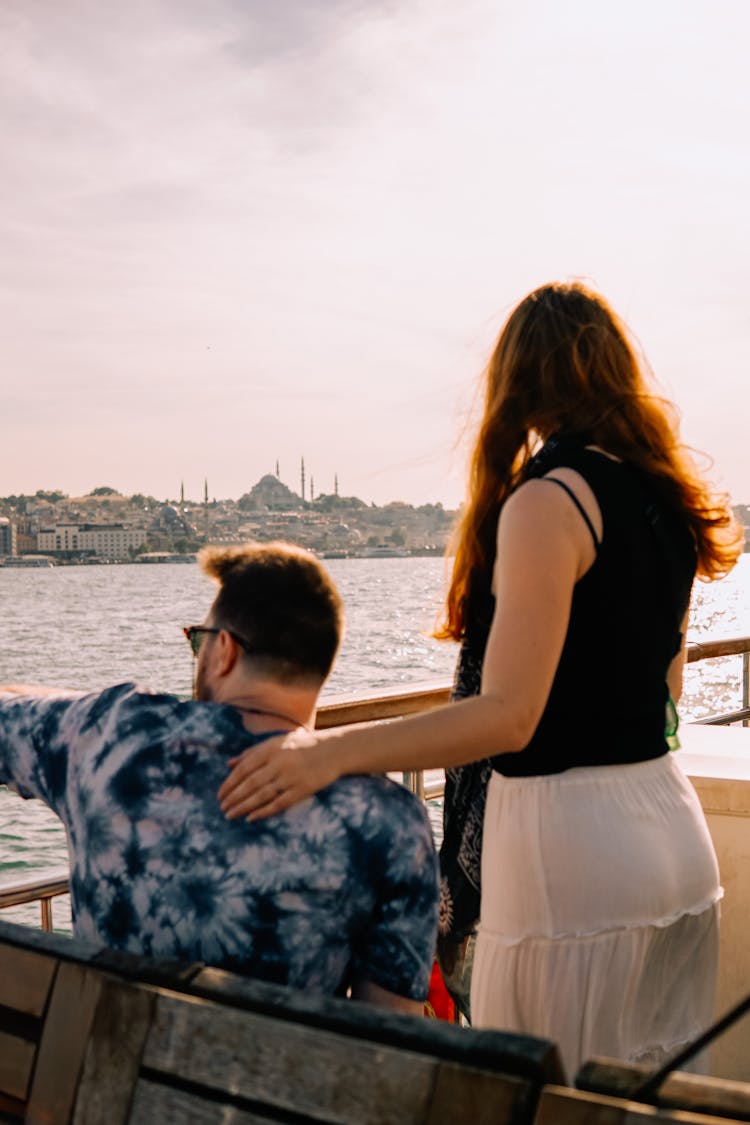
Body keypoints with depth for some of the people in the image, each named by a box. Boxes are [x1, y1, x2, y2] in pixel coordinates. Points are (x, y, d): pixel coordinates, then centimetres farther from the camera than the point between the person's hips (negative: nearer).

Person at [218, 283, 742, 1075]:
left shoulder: (549, 500, -16)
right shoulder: (663, 498, 8)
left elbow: (509, 715, -25)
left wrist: (329, 752, -30)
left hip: (568, 839, -9)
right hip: (673, 830, 9)